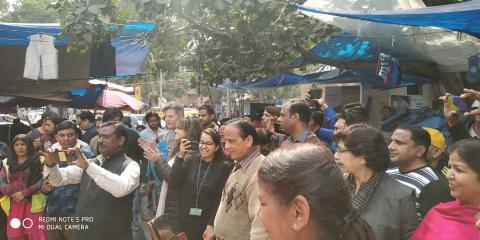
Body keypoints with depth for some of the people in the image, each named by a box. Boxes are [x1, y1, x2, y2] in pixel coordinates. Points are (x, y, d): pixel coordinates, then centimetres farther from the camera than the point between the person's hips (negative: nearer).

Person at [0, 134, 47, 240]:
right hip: (14, 204, 4)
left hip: (33, 203, -3)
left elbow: (42, 181, -6)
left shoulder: (38, 161, 1)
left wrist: (24, 193, -13)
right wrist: (12, 193, -10)